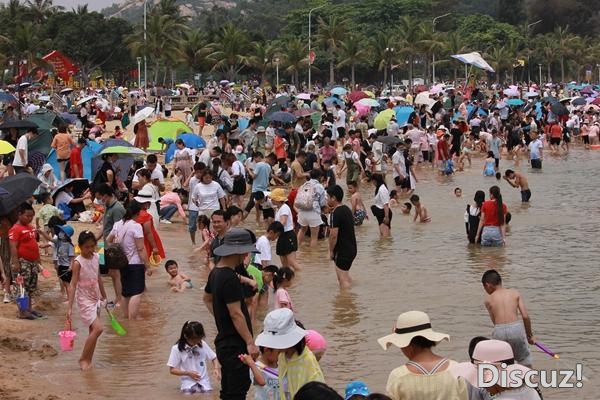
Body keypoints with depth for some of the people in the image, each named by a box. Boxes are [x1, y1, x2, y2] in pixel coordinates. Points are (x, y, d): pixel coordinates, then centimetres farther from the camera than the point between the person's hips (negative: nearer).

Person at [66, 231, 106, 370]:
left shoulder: (95, 257, 2)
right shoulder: (78, 262, -17)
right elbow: (73, 285, -19)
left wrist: (103, 296, 22)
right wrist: (69, 307, -23)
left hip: (95, 299, 7)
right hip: (84, 300, -7)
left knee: (93, 331, 10)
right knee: (98, 328, -16)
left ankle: (88, 361, 20)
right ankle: (83, 359, -2)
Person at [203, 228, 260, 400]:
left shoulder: (216, 272, 8)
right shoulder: (230, 278, -22)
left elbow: (207, 298, 24)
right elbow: (236, 314, -23)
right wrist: (250, 342, -21)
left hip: (224, 343, 10)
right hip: (235, 345, -10)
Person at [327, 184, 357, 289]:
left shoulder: (336, 213, -18)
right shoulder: (346, 209, 10)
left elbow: (334, 235, -21)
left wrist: (331, 251, -9)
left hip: (343, 251, -10)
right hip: (351, 248, 10)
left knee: (343, 279, -5)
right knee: (345, 276, 21)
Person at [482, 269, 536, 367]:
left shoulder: (488, 300, 13)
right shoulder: (515, 293, 14)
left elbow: (495, 321, 9)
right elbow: (525, 316, 5)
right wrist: (530, 335, 17)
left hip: (499, 331, 0)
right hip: (516, 328, 0)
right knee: (526, 363, 14)